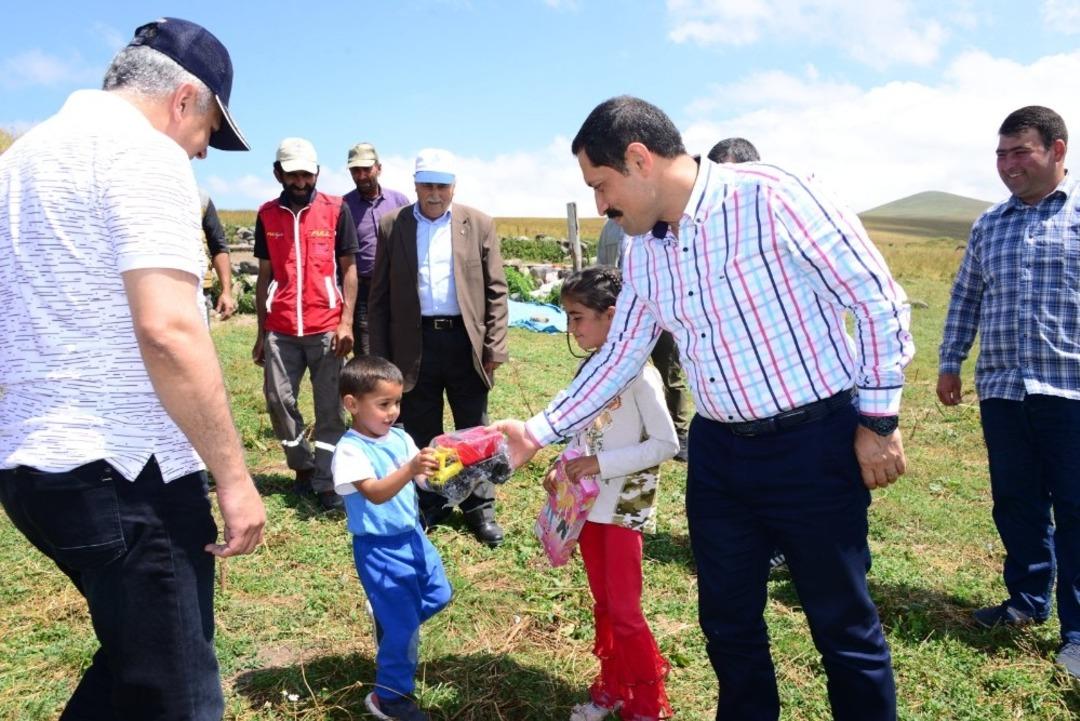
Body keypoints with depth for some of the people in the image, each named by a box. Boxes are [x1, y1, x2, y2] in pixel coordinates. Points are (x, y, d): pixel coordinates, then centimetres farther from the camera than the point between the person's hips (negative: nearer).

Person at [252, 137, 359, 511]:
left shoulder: (336, 209, 0)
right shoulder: (267, 214, 8)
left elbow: (349, 268, 0)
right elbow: (265, 275, 12)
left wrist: (347, 322, -9)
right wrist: (261, 331, 10)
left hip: (326, 326, -2)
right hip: (281, 330, 3)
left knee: (329, 407, 1)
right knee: (279, 399, 4)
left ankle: (327, 482, 10)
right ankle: (303, 466, 25)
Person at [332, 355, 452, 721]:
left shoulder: (400, 438, 1)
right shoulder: (349, 450, -20)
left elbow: (424, 480, 2)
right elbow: (376, 494, -31)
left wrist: (440, 467, -19)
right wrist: (410, 468, -45)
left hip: (412, 536, 7)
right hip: (378, 548, -7)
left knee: (438, 596, 20)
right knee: (403, 624, 0)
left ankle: (391, 623, 45)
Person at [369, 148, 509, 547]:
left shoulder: (479, 224, 4)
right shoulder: (392, 226, 5)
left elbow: (496, 290, 3)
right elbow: (379, 296, 4)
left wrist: (494, 348, -3)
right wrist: (380, 356, 0)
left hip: (465, 341, 0)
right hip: (414, 345, 1)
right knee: (420, 434, 10)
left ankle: (480, 509, 22)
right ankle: (427, 505, 27)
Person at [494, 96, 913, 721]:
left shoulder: (771, 198, -17)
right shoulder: (643, 251, 5)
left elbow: (880, 301, -12)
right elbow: (619, 358, 13)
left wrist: (879, 420, -9)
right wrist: (540, 431, 10)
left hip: (814, 443, -6)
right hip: (719, 451, 6)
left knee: (844, 624, 9)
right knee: (727, 620, 18)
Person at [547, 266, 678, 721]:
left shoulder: (638, 374, -17)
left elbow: (666, 444, -18)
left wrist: (602, 464, -21)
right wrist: (562, 468, -3)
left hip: (625, 507, -7)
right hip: (589, 502, 7)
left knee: (624, 611, 1)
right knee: (603, 604, 17)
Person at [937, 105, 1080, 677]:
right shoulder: (989, 224, 13)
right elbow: (966, 296, 18)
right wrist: (950, 362, 15)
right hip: (1000, 390, 4)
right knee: (1016, 504, 12)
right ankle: (1028, 599, 30)